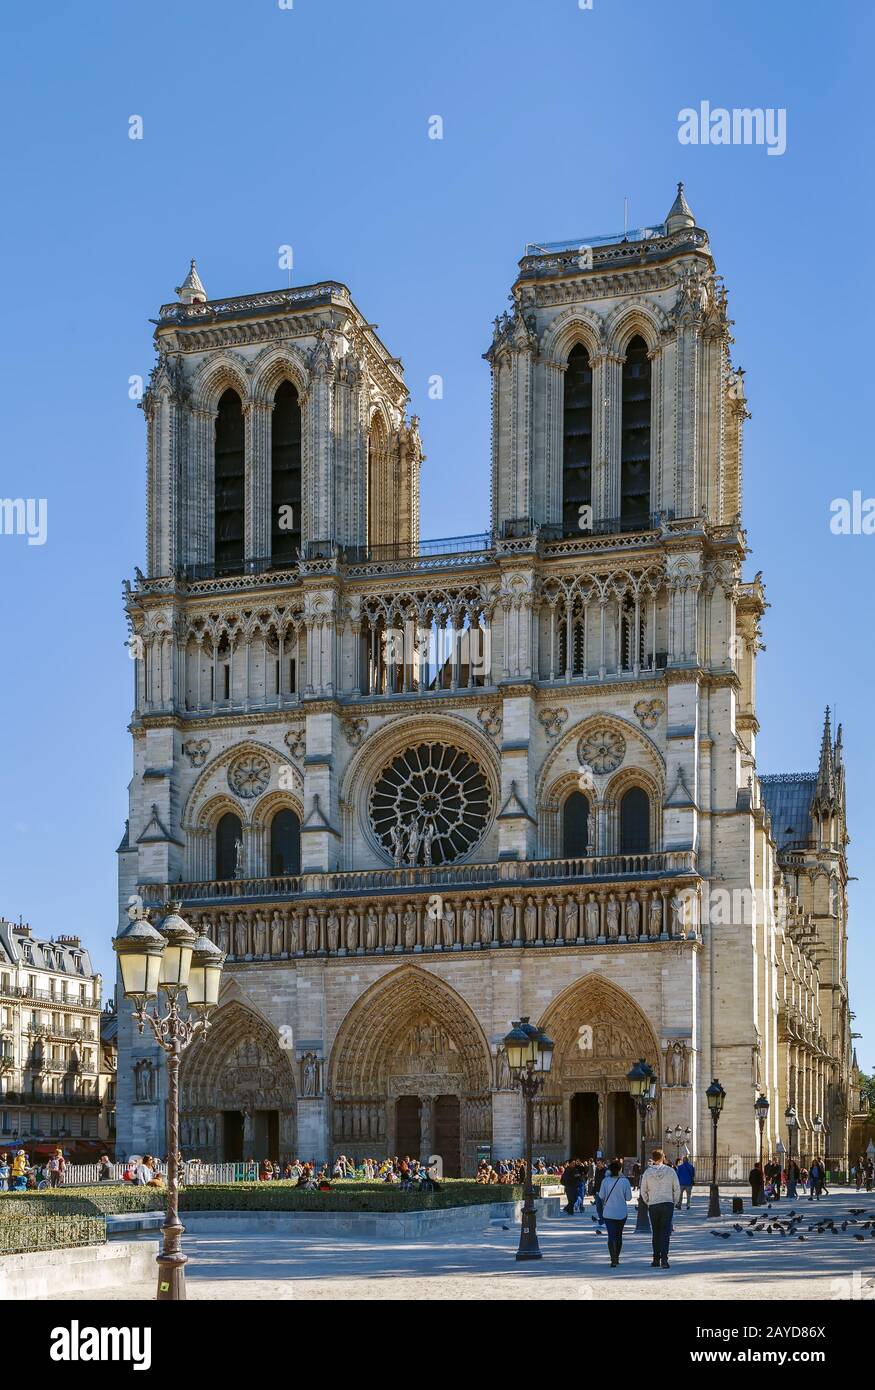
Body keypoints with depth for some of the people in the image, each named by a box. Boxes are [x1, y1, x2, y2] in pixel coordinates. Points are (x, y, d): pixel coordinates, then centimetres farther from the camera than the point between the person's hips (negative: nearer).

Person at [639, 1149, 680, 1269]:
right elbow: (677, 1189, 1)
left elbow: (643, 1191, 4)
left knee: (656, 1232, 13)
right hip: (668, 1204, -1)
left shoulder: (647, 1173, -1)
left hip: (653, 1205, 1)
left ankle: (656, 1259, 15)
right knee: (666, 1232, -1)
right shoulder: (670, 1171, -3)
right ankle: (664, 1259, -14)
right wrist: (674, 1202, 14)